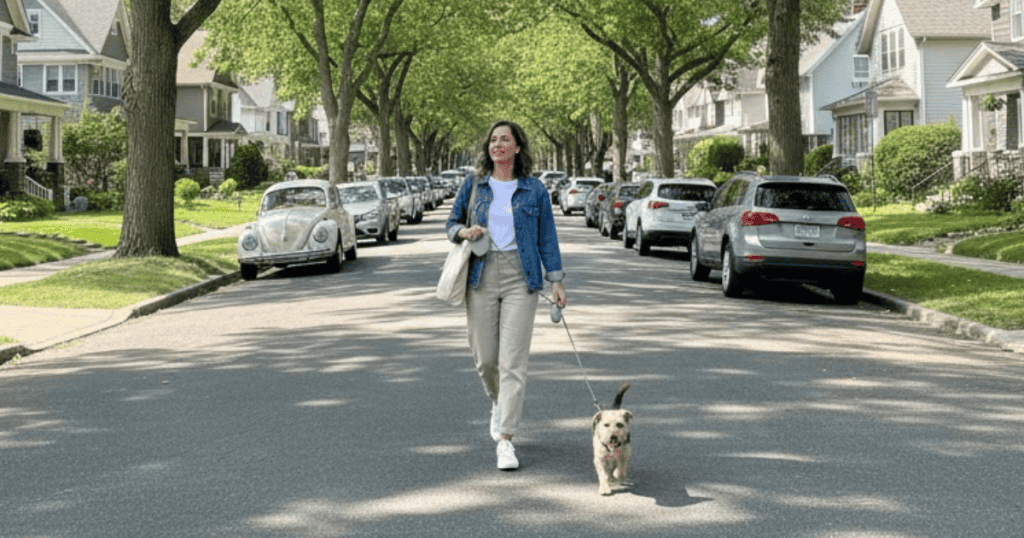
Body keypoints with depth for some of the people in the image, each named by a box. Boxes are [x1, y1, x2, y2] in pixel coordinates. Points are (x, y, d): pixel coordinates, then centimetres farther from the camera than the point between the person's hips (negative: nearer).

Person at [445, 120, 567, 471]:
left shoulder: (534, 189, 4)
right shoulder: (474, 185, 8)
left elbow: (547, 237, 7)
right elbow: (452, 223, 15)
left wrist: (556, 280, 2)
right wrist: (464, 232, -8)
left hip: (520, 277, -2)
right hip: (481, 275, 2)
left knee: (513, 360, -8)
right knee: (484, 358, 5)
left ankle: (506, 439, -6)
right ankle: (499, 404, 39)